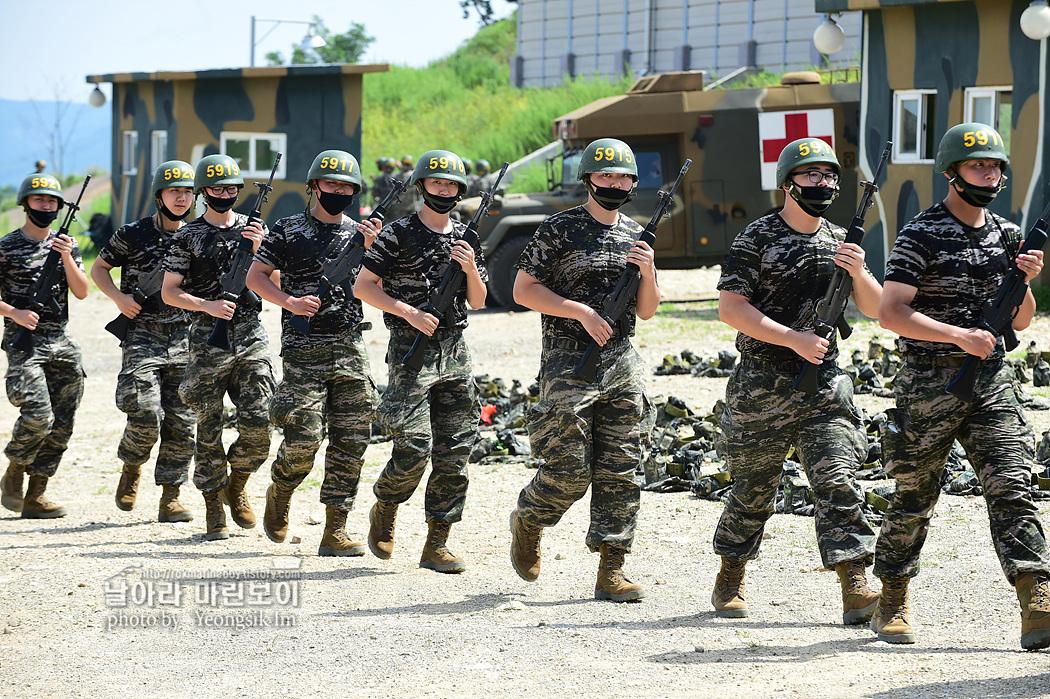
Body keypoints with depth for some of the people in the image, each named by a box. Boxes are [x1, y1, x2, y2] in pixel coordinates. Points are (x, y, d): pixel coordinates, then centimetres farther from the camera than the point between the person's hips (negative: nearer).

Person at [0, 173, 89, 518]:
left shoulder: (67, 244, 11)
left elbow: (82, 292, 4)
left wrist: (67, 257, -10)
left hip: (61, 344, 5)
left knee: (60, 426, 2)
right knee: (38, 416, -20)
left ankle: (34, 496, 11)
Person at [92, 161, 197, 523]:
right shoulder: (133, 234, 0)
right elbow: (99, 268, 10)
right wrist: (118, 296, -8)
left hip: (183, 338, 3)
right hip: (142, 334, -3)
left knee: (182, 422, 0)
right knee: (146, 415, -15)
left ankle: (170, 497, 8)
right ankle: (131, 467, 15)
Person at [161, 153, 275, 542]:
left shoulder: (255, 229, 10)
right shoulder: (189, 236, 1)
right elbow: (169, 292, -1)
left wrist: (258, 249, -10)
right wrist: (207, 305, -16)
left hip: (251, 336, 2)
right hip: (208, 340, -2)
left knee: (257, 423, -6)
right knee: (209, 429, 0)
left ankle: (236, 486, 19)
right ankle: (214, 509, 10)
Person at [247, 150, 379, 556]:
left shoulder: (361, 234, 13)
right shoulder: (289, 231, 4)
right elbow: (255, 277, 3)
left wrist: (370, 249, -9)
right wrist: (288, 301, -12)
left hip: (351, 350, 4)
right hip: (304, 350, -3)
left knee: (350, 443, -1)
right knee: (304, 439, -10)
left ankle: (335, 531, 3)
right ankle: (279, 492, 21)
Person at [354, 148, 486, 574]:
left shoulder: (465, 239, 13)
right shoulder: (399, 235, -3)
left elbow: (477, 301, 15)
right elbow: (362, 287, -5)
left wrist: (471, 269, -4)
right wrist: (408, 311, -14)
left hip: (454, 351, 5)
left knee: (454, 452, 1)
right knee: (414, 448, -12)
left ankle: (437, 544, 6)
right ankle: (385, 508, 17)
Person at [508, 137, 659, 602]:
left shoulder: (635, 236, 12)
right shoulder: (560, 229, -4)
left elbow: (646, 311, 15)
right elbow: (523, 289, -6)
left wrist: (647, 272, -5)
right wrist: (581, 311, -14)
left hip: (621, 363, 5)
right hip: (568, 365, -5)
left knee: (620, 473, 0)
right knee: (569, 472, -5)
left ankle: (611, 571, 3)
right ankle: (526, 521, 25)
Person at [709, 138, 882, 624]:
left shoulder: (840, 241, 11)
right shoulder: (757, 238, -4)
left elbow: (873, 309, 10)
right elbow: (730, 308, -11)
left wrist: (859, 273, -11)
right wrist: (793, 339, -19)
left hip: (824, 386, 3)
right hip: (762, 387, -3)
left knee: (837, 480, -11)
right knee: (753, 490, 8)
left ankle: (857, 589, -16)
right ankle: (729, 582, 28)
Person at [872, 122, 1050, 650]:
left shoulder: (1007, 234, 12)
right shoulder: (921, 236, -7)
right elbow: (891, 313, -15)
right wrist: (959, 336, -22)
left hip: (991, 380, 4)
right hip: (928, 384, -4)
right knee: (914, 498, 6)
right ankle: (892, 603, 23)